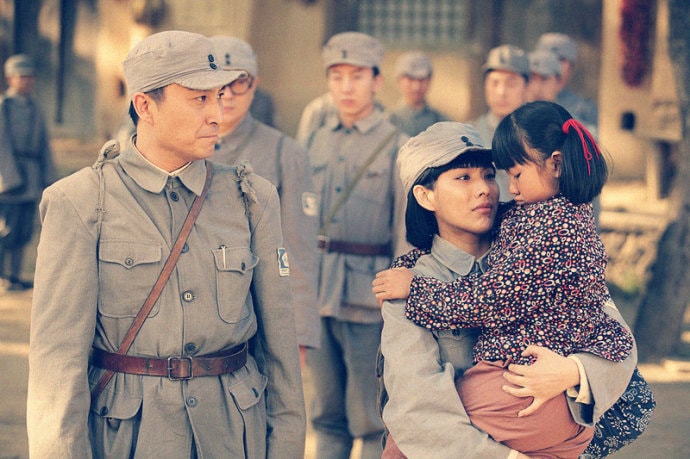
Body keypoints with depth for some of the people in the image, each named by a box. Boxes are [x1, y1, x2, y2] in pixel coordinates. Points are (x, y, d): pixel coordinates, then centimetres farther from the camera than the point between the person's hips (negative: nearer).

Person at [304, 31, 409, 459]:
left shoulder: (397, 146, -4)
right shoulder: (320, 142, 12)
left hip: (368, 295, -5)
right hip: (318, 291, 5)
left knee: (370, 417, 0)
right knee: (327, 413, 11)